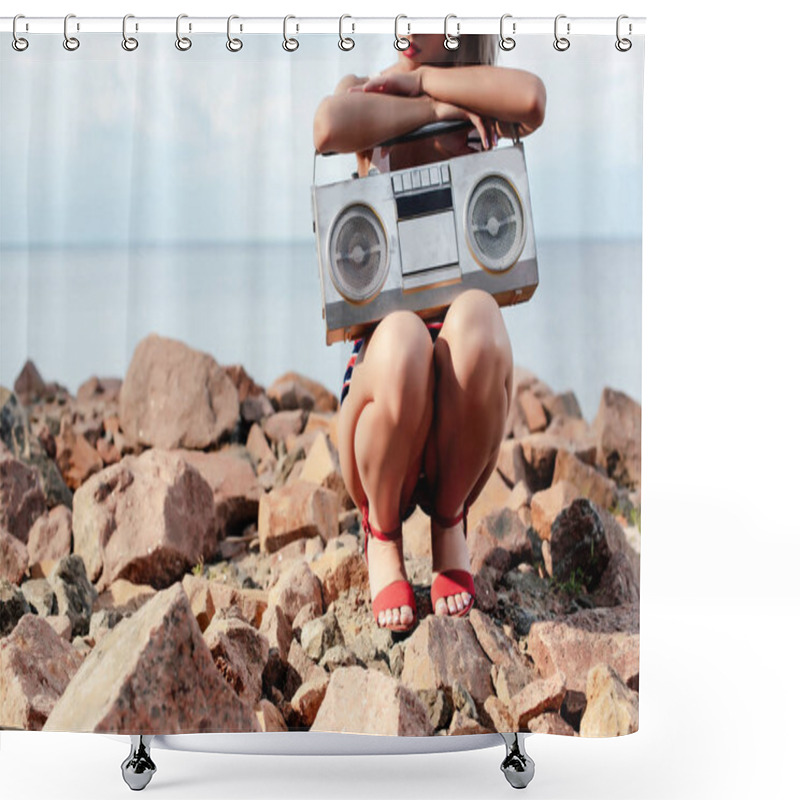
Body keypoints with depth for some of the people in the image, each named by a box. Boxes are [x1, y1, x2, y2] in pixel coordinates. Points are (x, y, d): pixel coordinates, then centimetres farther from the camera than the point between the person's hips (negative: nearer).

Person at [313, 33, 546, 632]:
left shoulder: (485, 114, 13)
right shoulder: (364, 93, 13)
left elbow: (531, 98, -16)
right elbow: (330, 127, -16)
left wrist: (420, 80, -5)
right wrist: (435, 109, -7)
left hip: (465, 400, 0)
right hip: (383, 366, 0)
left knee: (476, 314, -36)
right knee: (402, 340, -38)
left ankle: (450, 519, -11)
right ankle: (383, 535, -8)